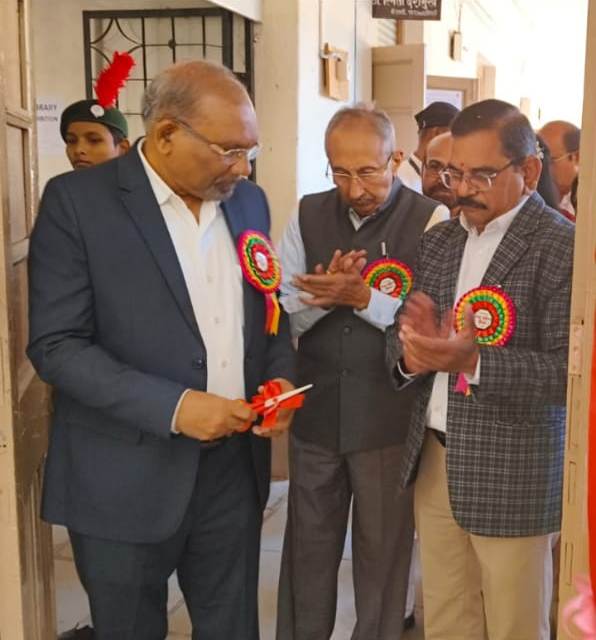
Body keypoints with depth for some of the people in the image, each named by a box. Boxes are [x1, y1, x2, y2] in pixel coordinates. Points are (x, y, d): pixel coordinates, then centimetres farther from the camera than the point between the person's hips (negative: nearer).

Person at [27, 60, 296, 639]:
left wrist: (279, 377, -4)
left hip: (232, 467, 5)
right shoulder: (77, 201, -11)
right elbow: (56, 345, -15)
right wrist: (173, 406, -22)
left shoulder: (248, 201, 6)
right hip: (127, 479, -4)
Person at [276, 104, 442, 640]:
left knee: (383, 550, 14)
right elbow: (279, 316, 0)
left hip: (390, 419, -3)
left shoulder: (430, 222, -9)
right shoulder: (307, 217, 2)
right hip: (315, 413, 3)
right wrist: (326, 296, -19)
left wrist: (363, 297, -25)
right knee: (308, 544, 17)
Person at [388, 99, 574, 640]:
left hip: (514, 475, -6)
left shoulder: (565, 247, -13)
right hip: (433, 463, 6)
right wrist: (410, 352, -15)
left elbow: (572, 369, -20)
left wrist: (474, 361, -31)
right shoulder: (438, 241, 8)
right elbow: (405, 341, 8)